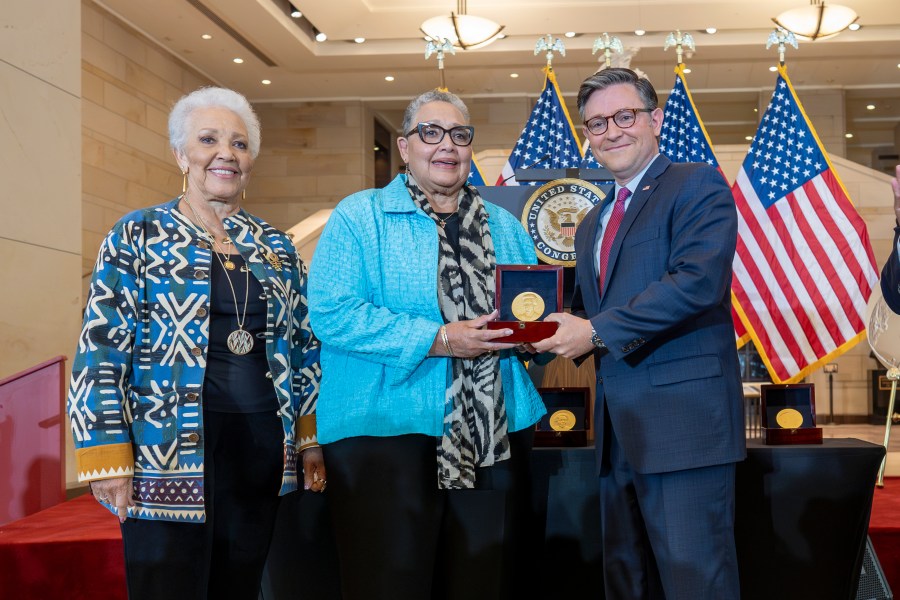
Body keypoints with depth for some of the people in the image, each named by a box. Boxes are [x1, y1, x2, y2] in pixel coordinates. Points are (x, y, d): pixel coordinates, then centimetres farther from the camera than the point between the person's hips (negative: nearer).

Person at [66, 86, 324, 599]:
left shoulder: (276, 248, 12)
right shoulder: (139, 236, -1)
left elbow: (305, 349, 16)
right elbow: (102, 350, -5)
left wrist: (310, 440, 10)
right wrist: (107, 456, -11)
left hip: (263, 456, 4)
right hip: (169, 456, -4)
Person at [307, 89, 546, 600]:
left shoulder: (505, 227, 16)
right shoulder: (360, 217, 0)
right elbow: (333, 313, -13)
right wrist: (440, 340, -18)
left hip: (495, 438, 5)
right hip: (389, 432, -4)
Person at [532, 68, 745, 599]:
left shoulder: (697, 185, -4)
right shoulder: (593, 223, 21)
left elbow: (699, 279, -19)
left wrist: (598, 332, -18)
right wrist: (566, 330, 2)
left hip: (683, 417, -8)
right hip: (619, 427, 8)